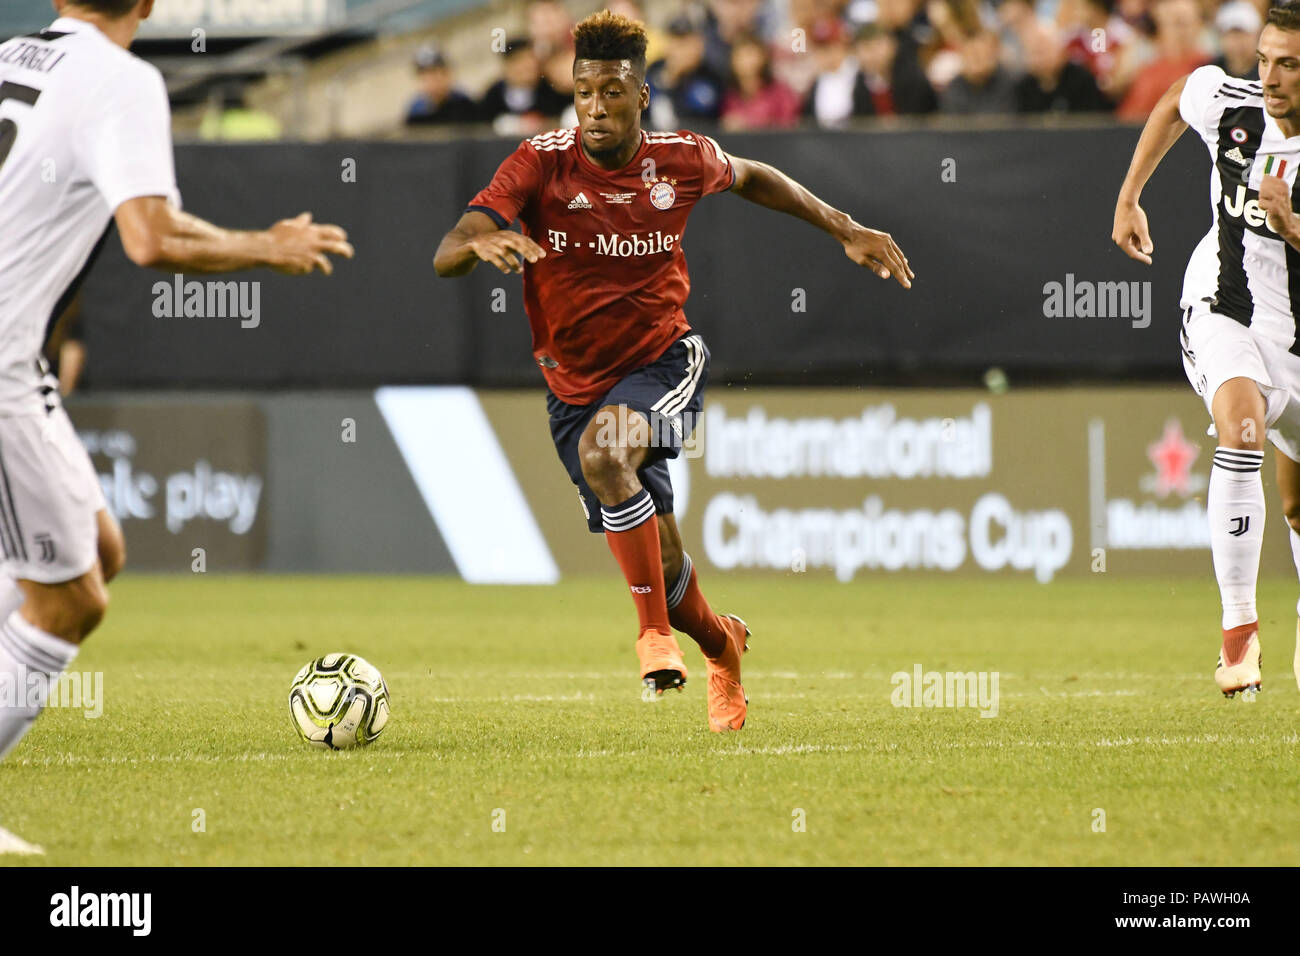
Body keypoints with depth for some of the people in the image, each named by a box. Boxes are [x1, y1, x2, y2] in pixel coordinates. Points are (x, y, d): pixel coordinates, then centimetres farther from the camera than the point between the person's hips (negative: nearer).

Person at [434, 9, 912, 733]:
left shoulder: (682, 160, -9)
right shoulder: (542, 162, -15)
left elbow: (750, 178, 15)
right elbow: (445, 257, -23)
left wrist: (846, 230, 14)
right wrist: (481, 243, -46)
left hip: (663, 362, -1)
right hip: (575, 386, 1)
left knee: (604, 451, -36)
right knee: (661, 569, 3)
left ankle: (656, 630, -23)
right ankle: (721, 645, 38)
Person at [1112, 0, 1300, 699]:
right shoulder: (1229, 104, -12)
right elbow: (1174, 101, 12)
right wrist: (1128, 199, 13)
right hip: (1222, 311, -1)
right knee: (1242, 430, -31)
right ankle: (1238, 632, -29)